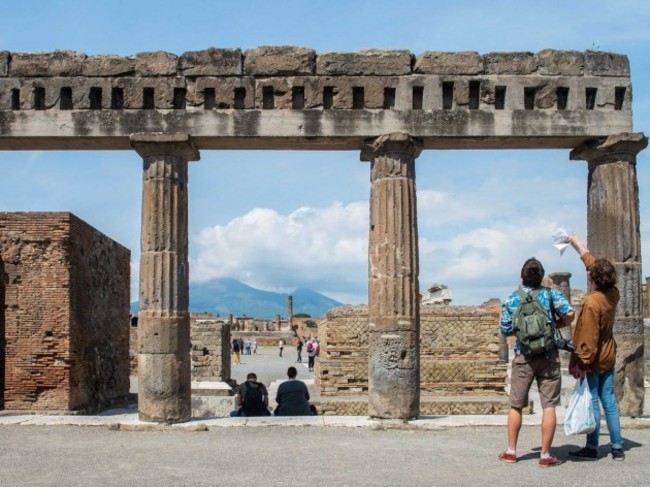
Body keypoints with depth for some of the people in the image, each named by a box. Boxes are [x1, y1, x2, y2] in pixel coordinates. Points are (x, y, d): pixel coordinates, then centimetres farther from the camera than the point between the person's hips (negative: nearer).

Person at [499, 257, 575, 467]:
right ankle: (546, 455, 3)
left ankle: (511, 451, 17)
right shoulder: (551, 294, -1)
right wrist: (556, 325, 6)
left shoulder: (511, 300, 1)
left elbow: (505, 330, 3)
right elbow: (569, 314, -13)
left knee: (516, 405, 12)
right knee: (549, 406, 2)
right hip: (548, 356, -1)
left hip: (523, 357, 1)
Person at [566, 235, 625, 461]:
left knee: (592, 402, 0)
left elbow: (588, 337, -23)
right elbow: (593, 263, 16)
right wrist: (578, 245, 27)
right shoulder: (613, 294, 1)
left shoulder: (592, 302, -22)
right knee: (609, 400, 11)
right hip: (608, 357, 8)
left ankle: (592, 448, 7)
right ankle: (617, 448, 15)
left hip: (594, 360, -7)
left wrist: (582, 363, -17)